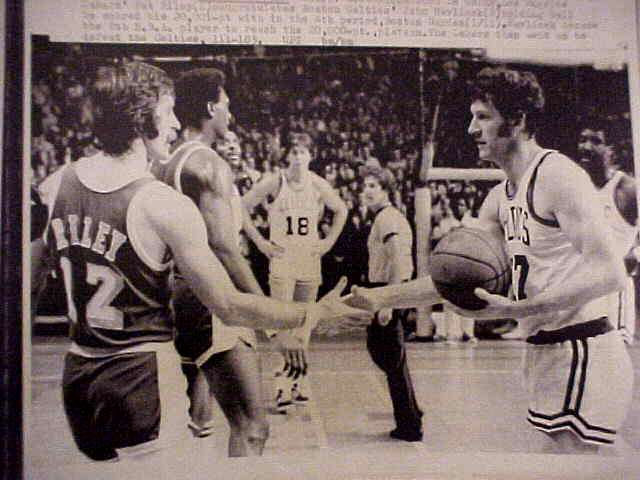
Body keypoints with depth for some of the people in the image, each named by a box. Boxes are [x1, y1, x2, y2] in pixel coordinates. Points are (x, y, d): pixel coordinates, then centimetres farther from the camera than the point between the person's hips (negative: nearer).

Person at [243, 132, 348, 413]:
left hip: (310, 258, 3)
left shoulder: (318, 185, 3)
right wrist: (259, 242, -2)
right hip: (281, 257, -3)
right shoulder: (274, 183, -5)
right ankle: (283, 388, -6)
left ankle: (299, 382, 19)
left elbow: (341, 211, 18)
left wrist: (330, 240, 10)